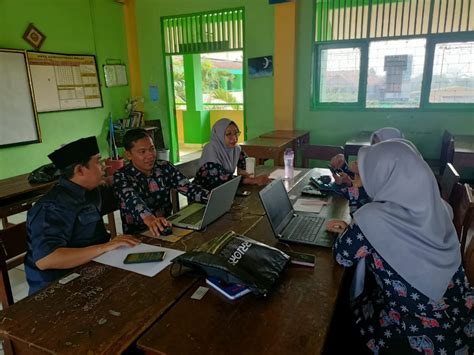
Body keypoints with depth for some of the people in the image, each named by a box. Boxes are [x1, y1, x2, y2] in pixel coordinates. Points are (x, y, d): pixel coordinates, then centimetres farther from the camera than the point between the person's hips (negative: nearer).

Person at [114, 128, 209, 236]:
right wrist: (149, 219, -47)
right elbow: (132, 201, -27)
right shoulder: (121, 176, -8)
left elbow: (189, 188, -8)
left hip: (166, 227, 2)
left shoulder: (165, 168, 1)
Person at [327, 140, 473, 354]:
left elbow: (342, 257, -6)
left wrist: (347, 232, 10)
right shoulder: (434, 206, -5)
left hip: (420, 336, -6)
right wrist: (351, 228, 14)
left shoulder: (373, 219, -25)